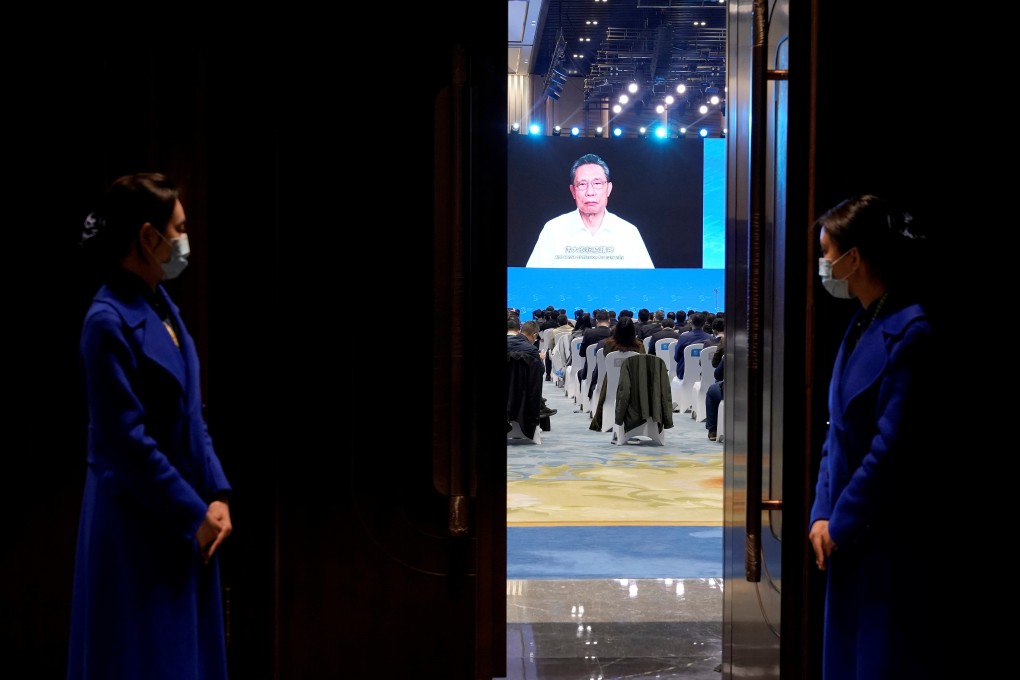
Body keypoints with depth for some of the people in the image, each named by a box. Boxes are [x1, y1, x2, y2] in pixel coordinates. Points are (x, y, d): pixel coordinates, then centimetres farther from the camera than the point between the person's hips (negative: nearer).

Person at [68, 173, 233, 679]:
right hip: (137, 523, -8)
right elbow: (127, 442, -20)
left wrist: (217, 495, 2)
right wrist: (195, 513, -14)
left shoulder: (163, 308, 8)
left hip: (183, 520, 8)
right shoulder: (109, 321, -18)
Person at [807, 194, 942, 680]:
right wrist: (822, 514, 2)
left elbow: (894, 450, -20)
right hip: (851, 537, 8)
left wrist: (840, 525, -11)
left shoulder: (910, 331, -18)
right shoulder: (861, 325, 9)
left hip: (894, 542, -8)